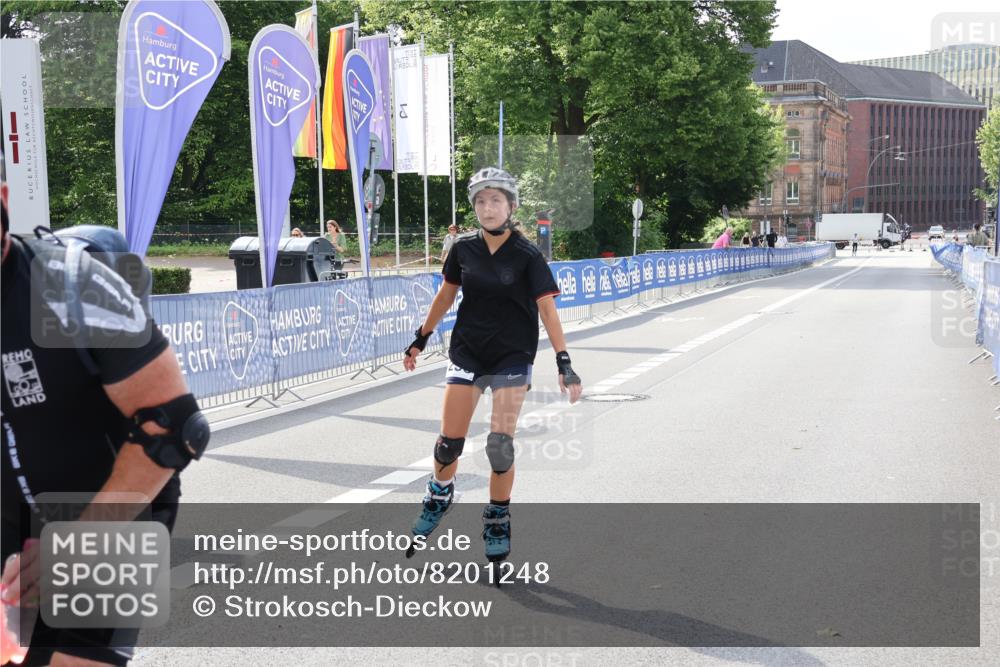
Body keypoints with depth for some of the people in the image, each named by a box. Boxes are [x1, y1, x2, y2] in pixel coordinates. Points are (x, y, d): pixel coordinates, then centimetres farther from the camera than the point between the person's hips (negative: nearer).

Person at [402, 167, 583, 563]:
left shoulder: (527, 255, -11)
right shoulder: (464, 248, -2)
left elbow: (547, 308, -14)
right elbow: (446, 295, 11)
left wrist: (563, 362, -21)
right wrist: (420, 339, 16)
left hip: (512, 356, -2)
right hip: (467, 350, 2)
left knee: (500, 444, -7)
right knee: (450, 440, 0)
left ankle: (498, 521, 13)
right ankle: (439, 494, 30)